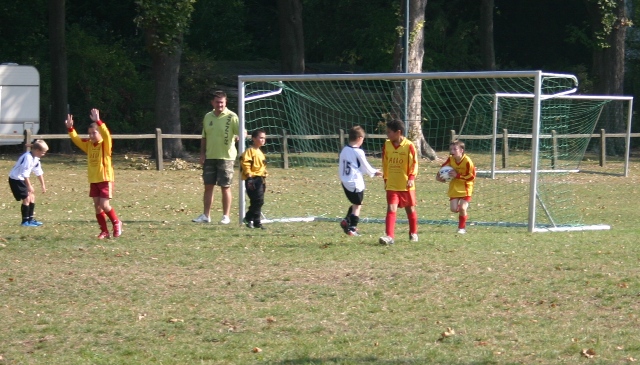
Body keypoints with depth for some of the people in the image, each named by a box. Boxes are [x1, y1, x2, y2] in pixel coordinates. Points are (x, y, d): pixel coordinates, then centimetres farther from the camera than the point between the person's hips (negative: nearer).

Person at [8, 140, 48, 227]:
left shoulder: (35, 158, 4)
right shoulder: (28, 157, -27)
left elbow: (39, 172, 15)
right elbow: (25, 173, -30)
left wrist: (43, 185, 19)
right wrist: (29, 186, -28)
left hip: (22, 179, 10)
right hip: (15, 179, -10)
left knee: (32, 197, 9)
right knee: (26, 198, -12)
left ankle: (30, 219, 17)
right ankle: (25, 221, -4)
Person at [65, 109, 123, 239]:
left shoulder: (105, 144, -9)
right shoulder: (89, 145, 9)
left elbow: (106, 134, -27)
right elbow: (76, 139, 6)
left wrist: (98, 122, -39)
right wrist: (70, 128, -9)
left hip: (105, 179, -6)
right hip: (93, 180, 7)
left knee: (104, 205, -12)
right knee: (97, 206, 5)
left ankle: (116, 223, 13)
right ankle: (104, 231, 12)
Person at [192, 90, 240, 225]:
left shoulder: (232, 117, -6)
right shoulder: (208, 117, 10)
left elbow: (241, 132, -12)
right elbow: (204, 137, 16)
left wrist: (238, 137, -34)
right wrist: (202, 154, 8)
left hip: (226, 157, -5)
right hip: (209, 157, 5)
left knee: (225, 187, 0)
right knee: (208, 186, 6)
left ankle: (226, 216, 8)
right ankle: (206, 215, 13)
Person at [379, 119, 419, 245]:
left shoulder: (409, 146, -11)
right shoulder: (386, 145, 2)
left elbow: (414, 163, -7)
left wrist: (411, 178, -17)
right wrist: (385, 178, 15)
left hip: (406, 185, -2)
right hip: (391, 185, 2)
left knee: (410, 209, 12)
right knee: (391, 209, -11)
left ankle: (413, 233, 31)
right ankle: (389, 236, -18)